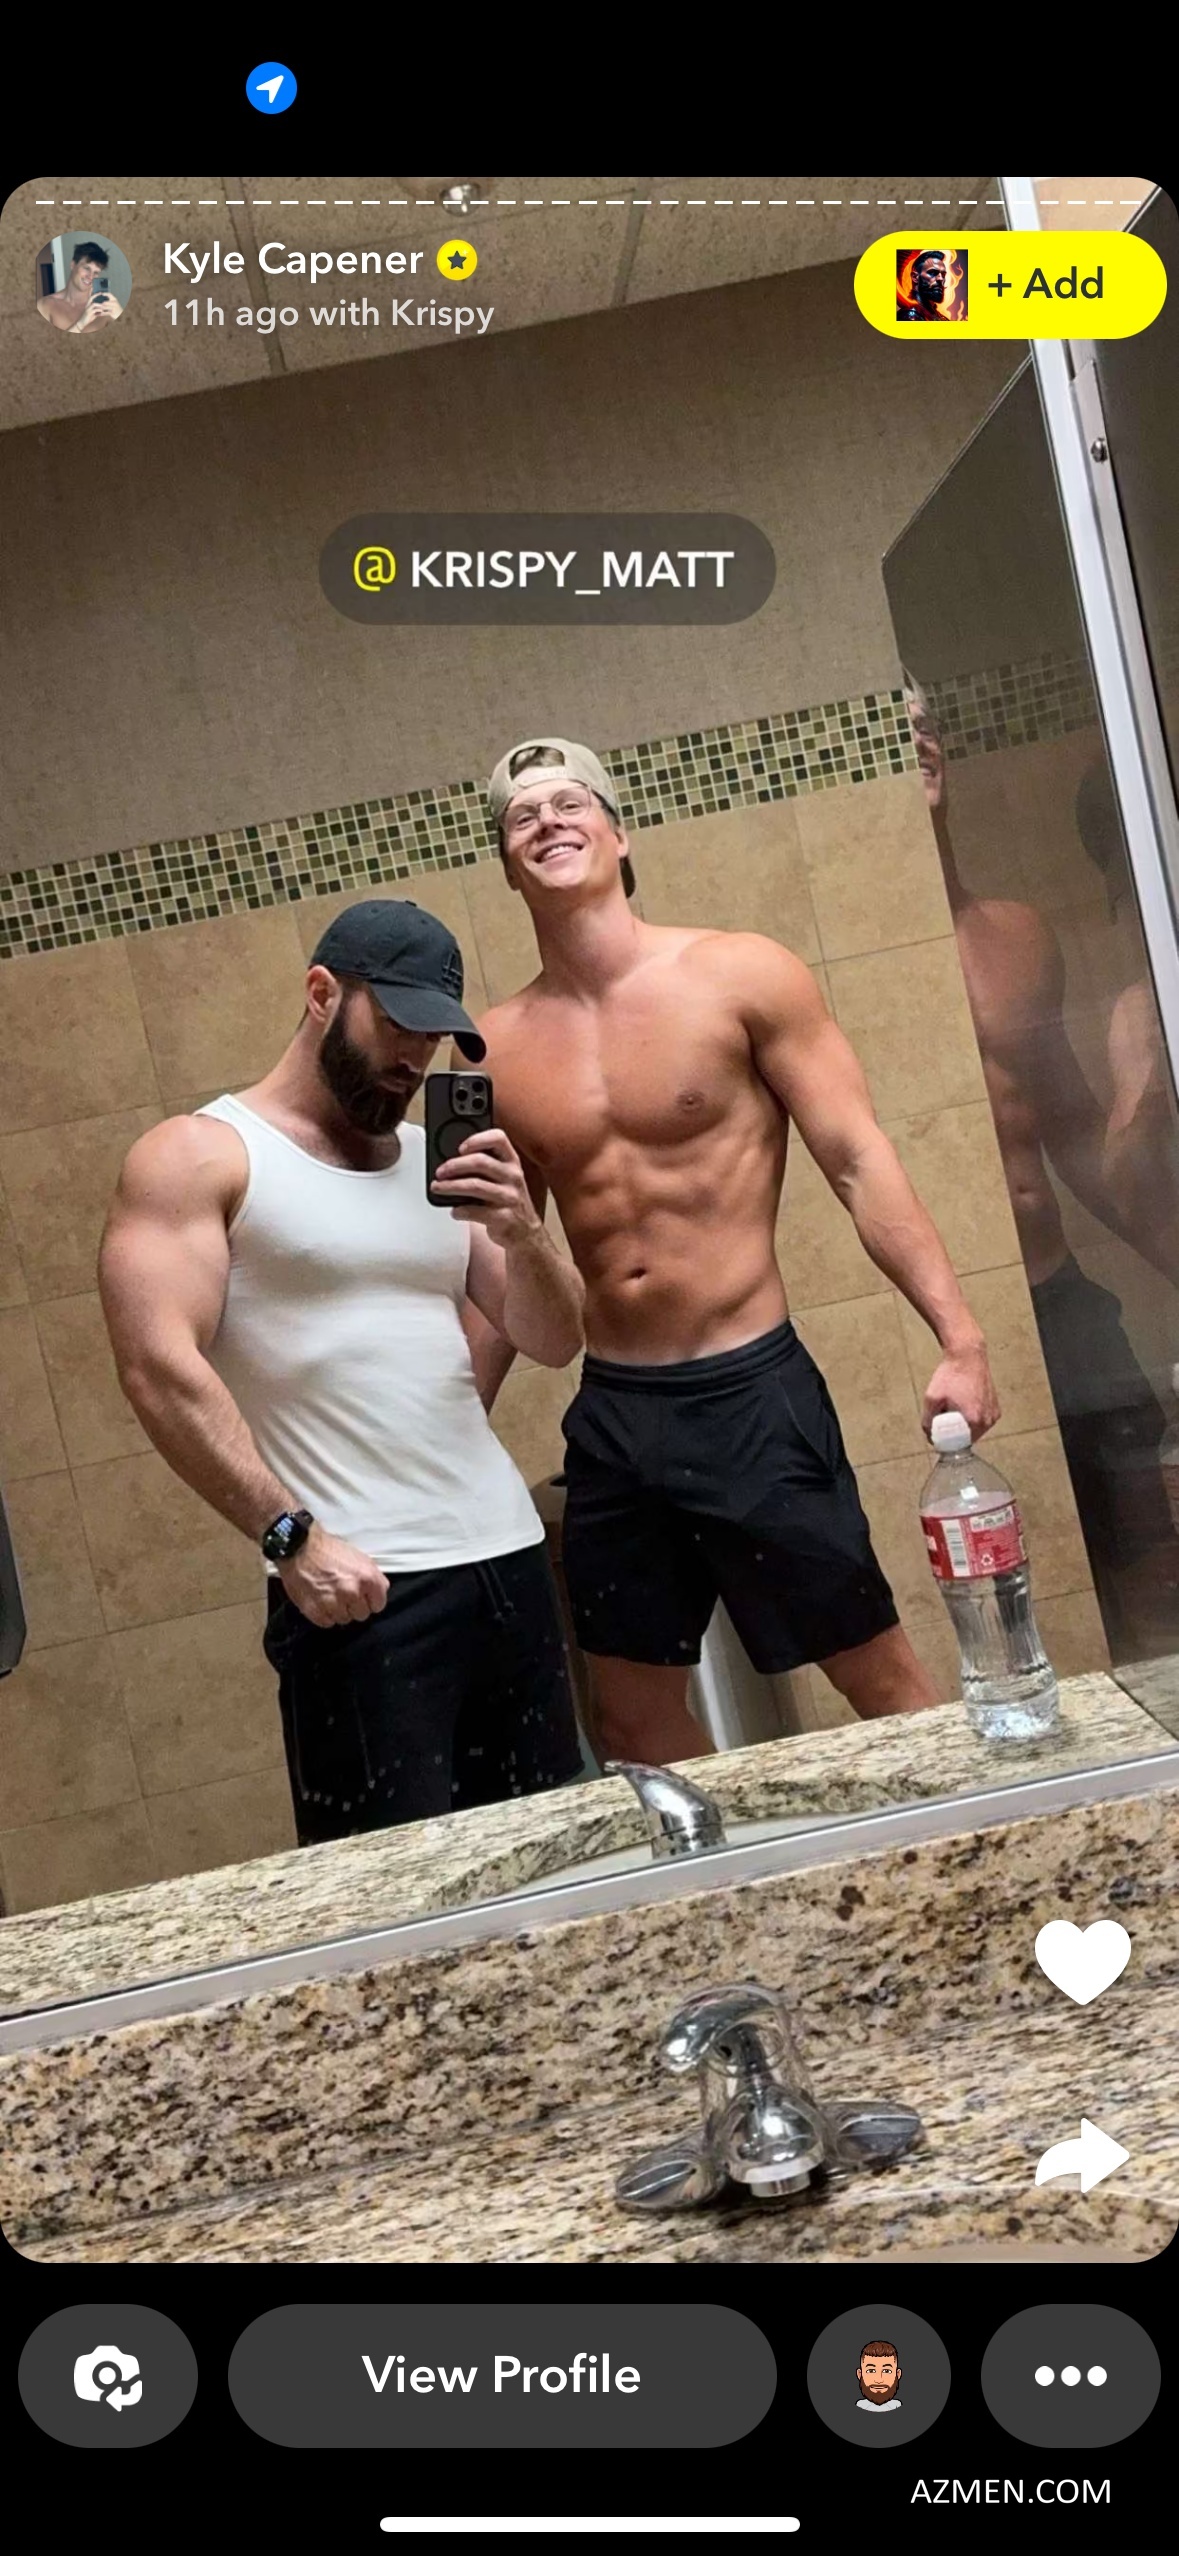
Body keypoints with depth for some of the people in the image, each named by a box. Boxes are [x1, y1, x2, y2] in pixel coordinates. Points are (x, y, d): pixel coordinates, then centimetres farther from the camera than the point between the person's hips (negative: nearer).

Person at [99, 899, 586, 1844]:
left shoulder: (439, 1160, 15)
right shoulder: (197, 1157, -1)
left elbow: (554, 1340, 15)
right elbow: (161, 1370, -12)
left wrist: (522, 1232, -5)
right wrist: (291, 1536, -18)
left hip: (510, 1557, 6)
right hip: (359, 1582, -6)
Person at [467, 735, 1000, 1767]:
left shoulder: (739, 975, -4)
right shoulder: (498, 1048, 4)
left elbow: (858, 1158, -7)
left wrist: (959, 1334, -15)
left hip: (751, 1395, -3)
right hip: (611, 1414, 4)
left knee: (887, 1683, 4)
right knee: (636, 1718, 13)